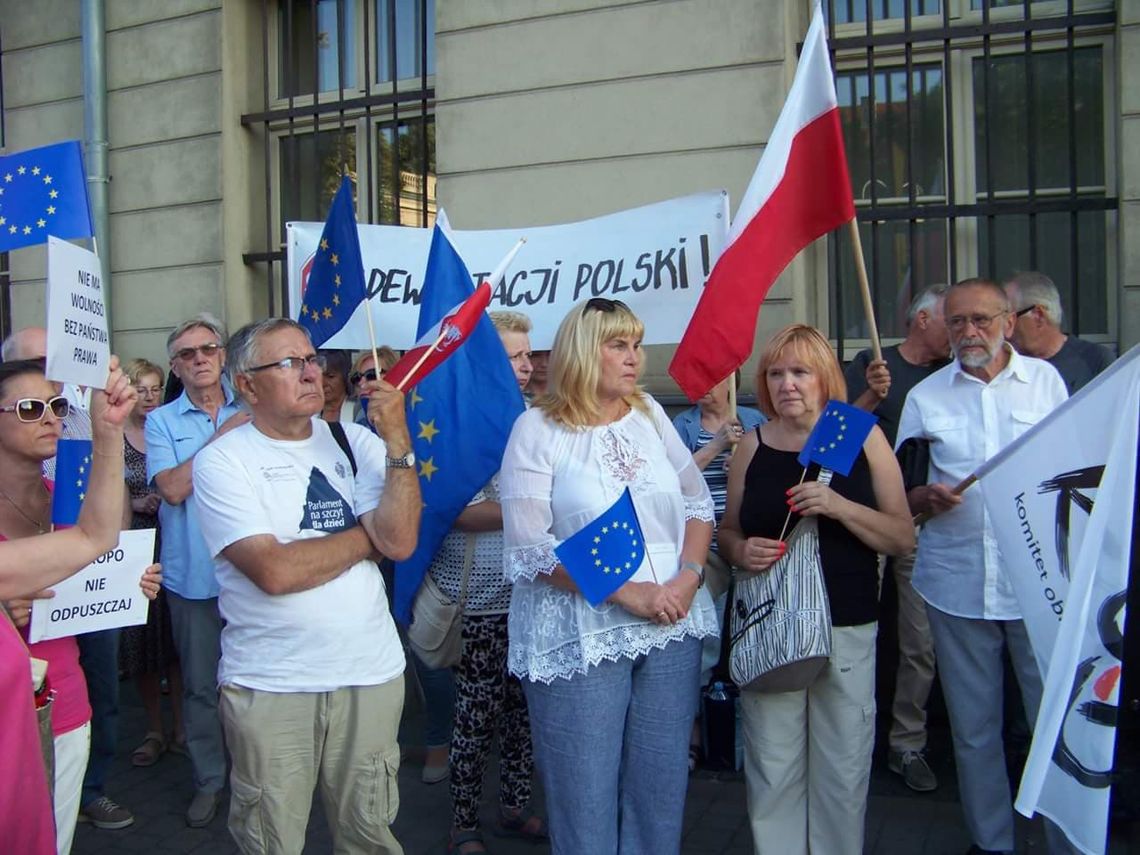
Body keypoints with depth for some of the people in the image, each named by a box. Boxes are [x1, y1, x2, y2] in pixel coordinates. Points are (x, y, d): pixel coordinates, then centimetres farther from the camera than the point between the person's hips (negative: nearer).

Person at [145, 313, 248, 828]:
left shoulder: (249, 413, 5)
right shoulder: (162, 422, 1)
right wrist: (222, 437, -15)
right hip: (194, 574, -1)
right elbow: (173, 487, -14)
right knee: (200, 683, 10)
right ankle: (209, 779, 26)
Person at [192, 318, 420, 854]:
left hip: (371, 673, 3)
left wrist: (398, 443, -17)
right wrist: (368, 534, -9)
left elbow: (401, 543, -10)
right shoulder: (223, 460, -7)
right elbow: (275, 571, -20)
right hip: (268, 686, -3)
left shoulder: (354, 443, 3)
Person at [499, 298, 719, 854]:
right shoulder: (537, 428, -6)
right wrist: (626, 592, -17)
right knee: (587, 798, 5)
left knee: (662, 788, 13)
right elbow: (531, 550, -14)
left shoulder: (650, 414, 8)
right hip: (581, 638, -4)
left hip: (671, 627, 5)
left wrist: (688, 578, -5)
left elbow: (698, 503, 12)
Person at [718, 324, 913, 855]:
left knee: (843, 768, 7)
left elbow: (903, 537, -2)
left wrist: (839, 506, -17)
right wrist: (742, 552, -8)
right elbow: (728, 530, 14)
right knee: (771, 768, 5)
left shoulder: (863, 438, 1)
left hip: (848, 628, -1)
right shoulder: (752, 446, 4)